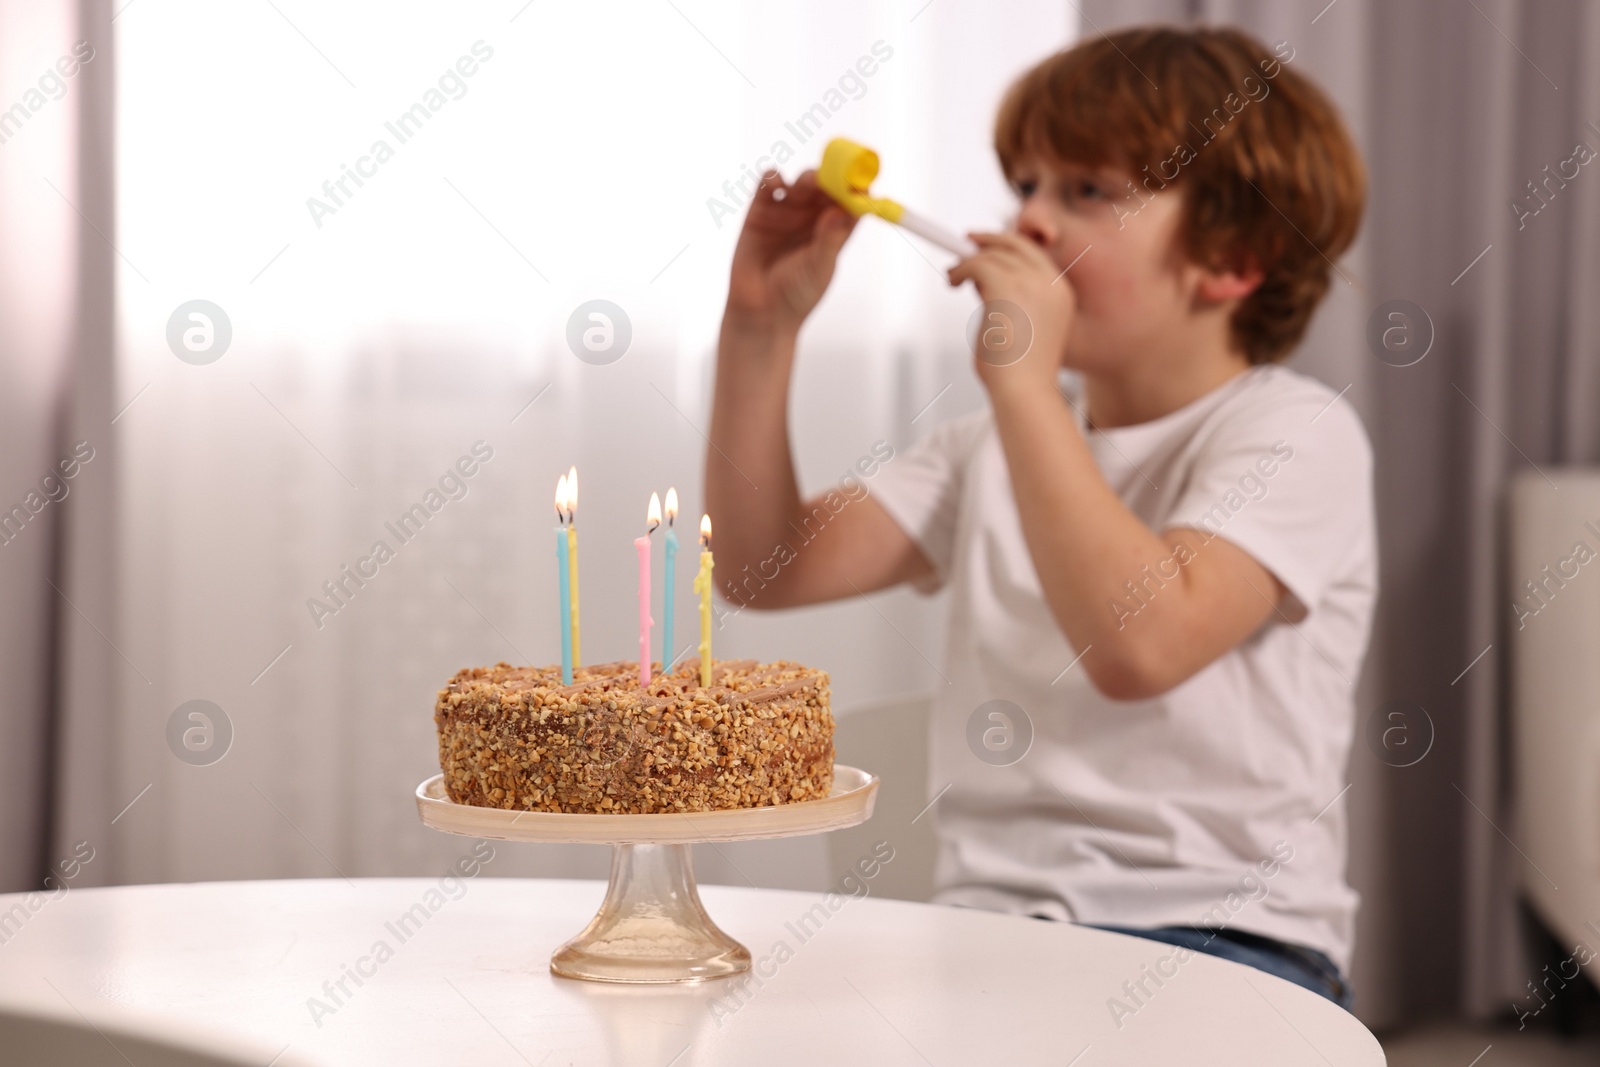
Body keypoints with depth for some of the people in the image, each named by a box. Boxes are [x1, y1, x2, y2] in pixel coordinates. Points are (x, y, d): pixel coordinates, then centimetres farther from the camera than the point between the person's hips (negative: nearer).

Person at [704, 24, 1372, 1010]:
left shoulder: (1296, 432, -5)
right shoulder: (995, 445, 17)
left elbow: (1138, 641, -23)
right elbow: (772, 568, 9)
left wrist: (1022, 377, -21)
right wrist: (760, 328, 2)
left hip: (1216, 936, -5)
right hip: (988, 923, 5)